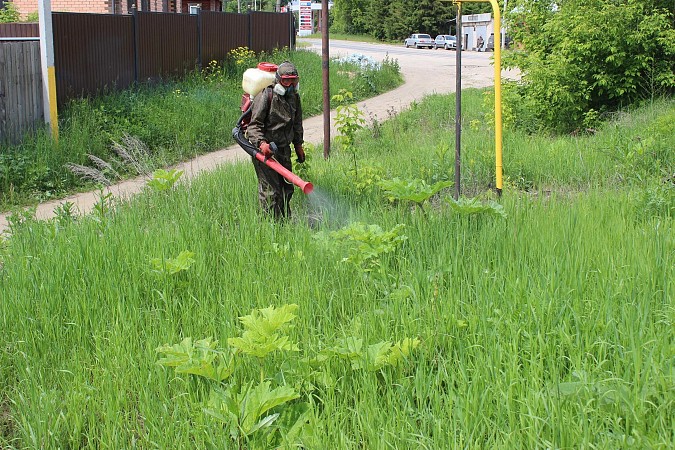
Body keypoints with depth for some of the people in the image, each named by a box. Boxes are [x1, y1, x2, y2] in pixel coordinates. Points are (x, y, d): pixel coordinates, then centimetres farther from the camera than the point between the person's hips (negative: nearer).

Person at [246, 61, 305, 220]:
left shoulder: (294, 97, 8)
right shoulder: (266, 95, -16)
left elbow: (297, 124, 23)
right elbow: (254, 125, -17)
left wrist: (298, 145, 22)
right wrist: (261, 143, -32)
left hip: (284, 149, 7)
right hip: (264, 149, -7)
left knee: (287, 187, 14)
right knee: (270, 190, -8)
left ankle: (286, 221, 27)